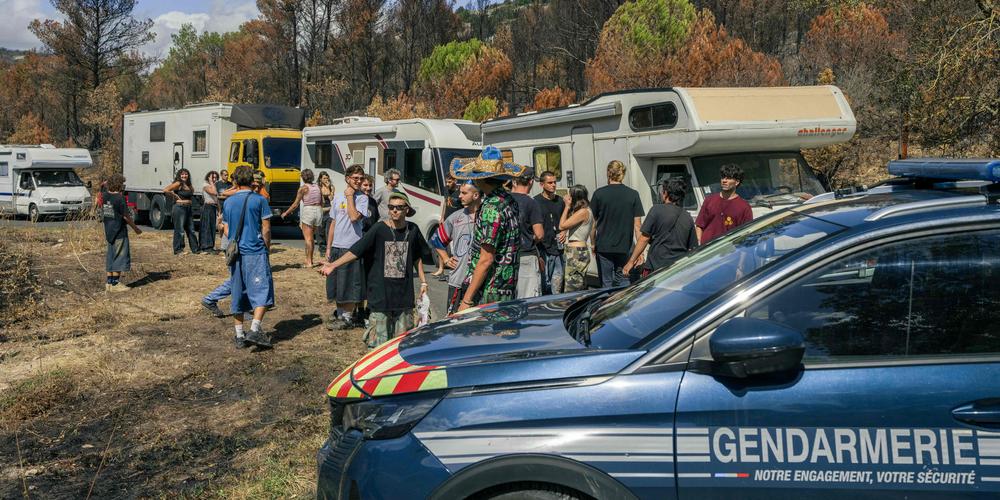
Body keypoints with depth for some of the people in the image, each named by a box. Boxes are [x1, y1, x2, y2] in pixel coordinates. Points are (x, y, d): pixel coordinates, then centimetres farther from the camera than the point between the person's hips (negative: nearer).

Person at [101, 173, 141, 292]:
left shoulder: (105, 196, 3)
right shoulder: (120, 198, -17)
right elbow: (126, 216, -14)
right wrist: (136, 228, -4)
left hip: (109, 231, 8)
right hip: (119, 232, -8)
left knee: (110, 256, 14)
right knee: (119, 256, 0)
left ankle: (109, 282, 16)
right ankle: (115, 283, 2)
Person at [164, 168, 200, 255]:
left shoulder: (189, 185, 13)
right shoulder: (178, 184, -9)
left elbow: (192, 192, 35)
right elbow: (165, 190, -18)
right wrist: (175, 195, -9)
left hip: (188, 208, 8)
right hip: (179, 208, -8)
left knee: (191, 229, 11)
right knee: (180, 230, -3)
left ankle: (195, 249, 17)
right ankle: (178, 250, 4)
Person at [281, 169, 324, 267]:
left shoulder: (303, 188, -7)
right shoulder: (317, 187, 9)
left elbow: (295, 204, -5)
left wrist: (286, 213, 6)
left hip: (308, 211, -6)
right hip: (318, 211, 6)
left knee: (308, 238, -2)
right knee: (311, 238, 16)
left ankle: (309, 262, -3)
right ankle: (310, 259, 20)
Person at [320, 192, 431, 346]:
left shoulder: (412, 230, 3)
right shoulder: (379, 229, -7)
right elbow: (356, 250, -9)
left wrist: (423, 281, 15)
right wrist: (333, 265, -17)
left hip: (404, 293, 3)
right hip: (381, 292, -3)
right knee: (381, 337, 0)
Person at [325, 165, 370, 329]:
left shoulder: (362, 198, -6)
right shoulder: (338, 196, 11)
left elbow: (354, 217, -23)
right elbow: (334, 223, 14)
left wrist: (350, 196, -14)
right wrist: (328, 247, 12)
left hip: (351, 247, -6)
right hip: (336, 246, 6)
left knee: (349, 285, -2)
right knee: (335, 283, 12)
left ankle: (348, 317, 7)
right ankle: (340, 313, 25)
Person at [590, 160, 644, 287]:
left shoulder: (599, 193, -4)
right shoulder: (633, 194, -1)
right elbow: (637, 224, -1)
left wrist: (593, 244, 12)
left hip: (603, 247, -1)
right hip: (625, 247, 1)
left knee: (606, 284, 5)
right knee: (623, 283, 10)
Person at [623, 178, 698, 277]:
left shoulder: (657, 210, -5)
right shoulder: (688, 218, 10)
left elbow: (644, 239, -6)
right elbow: (693, 248, 12)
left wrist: (631, 261, 0)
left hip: (657, 267, -5)